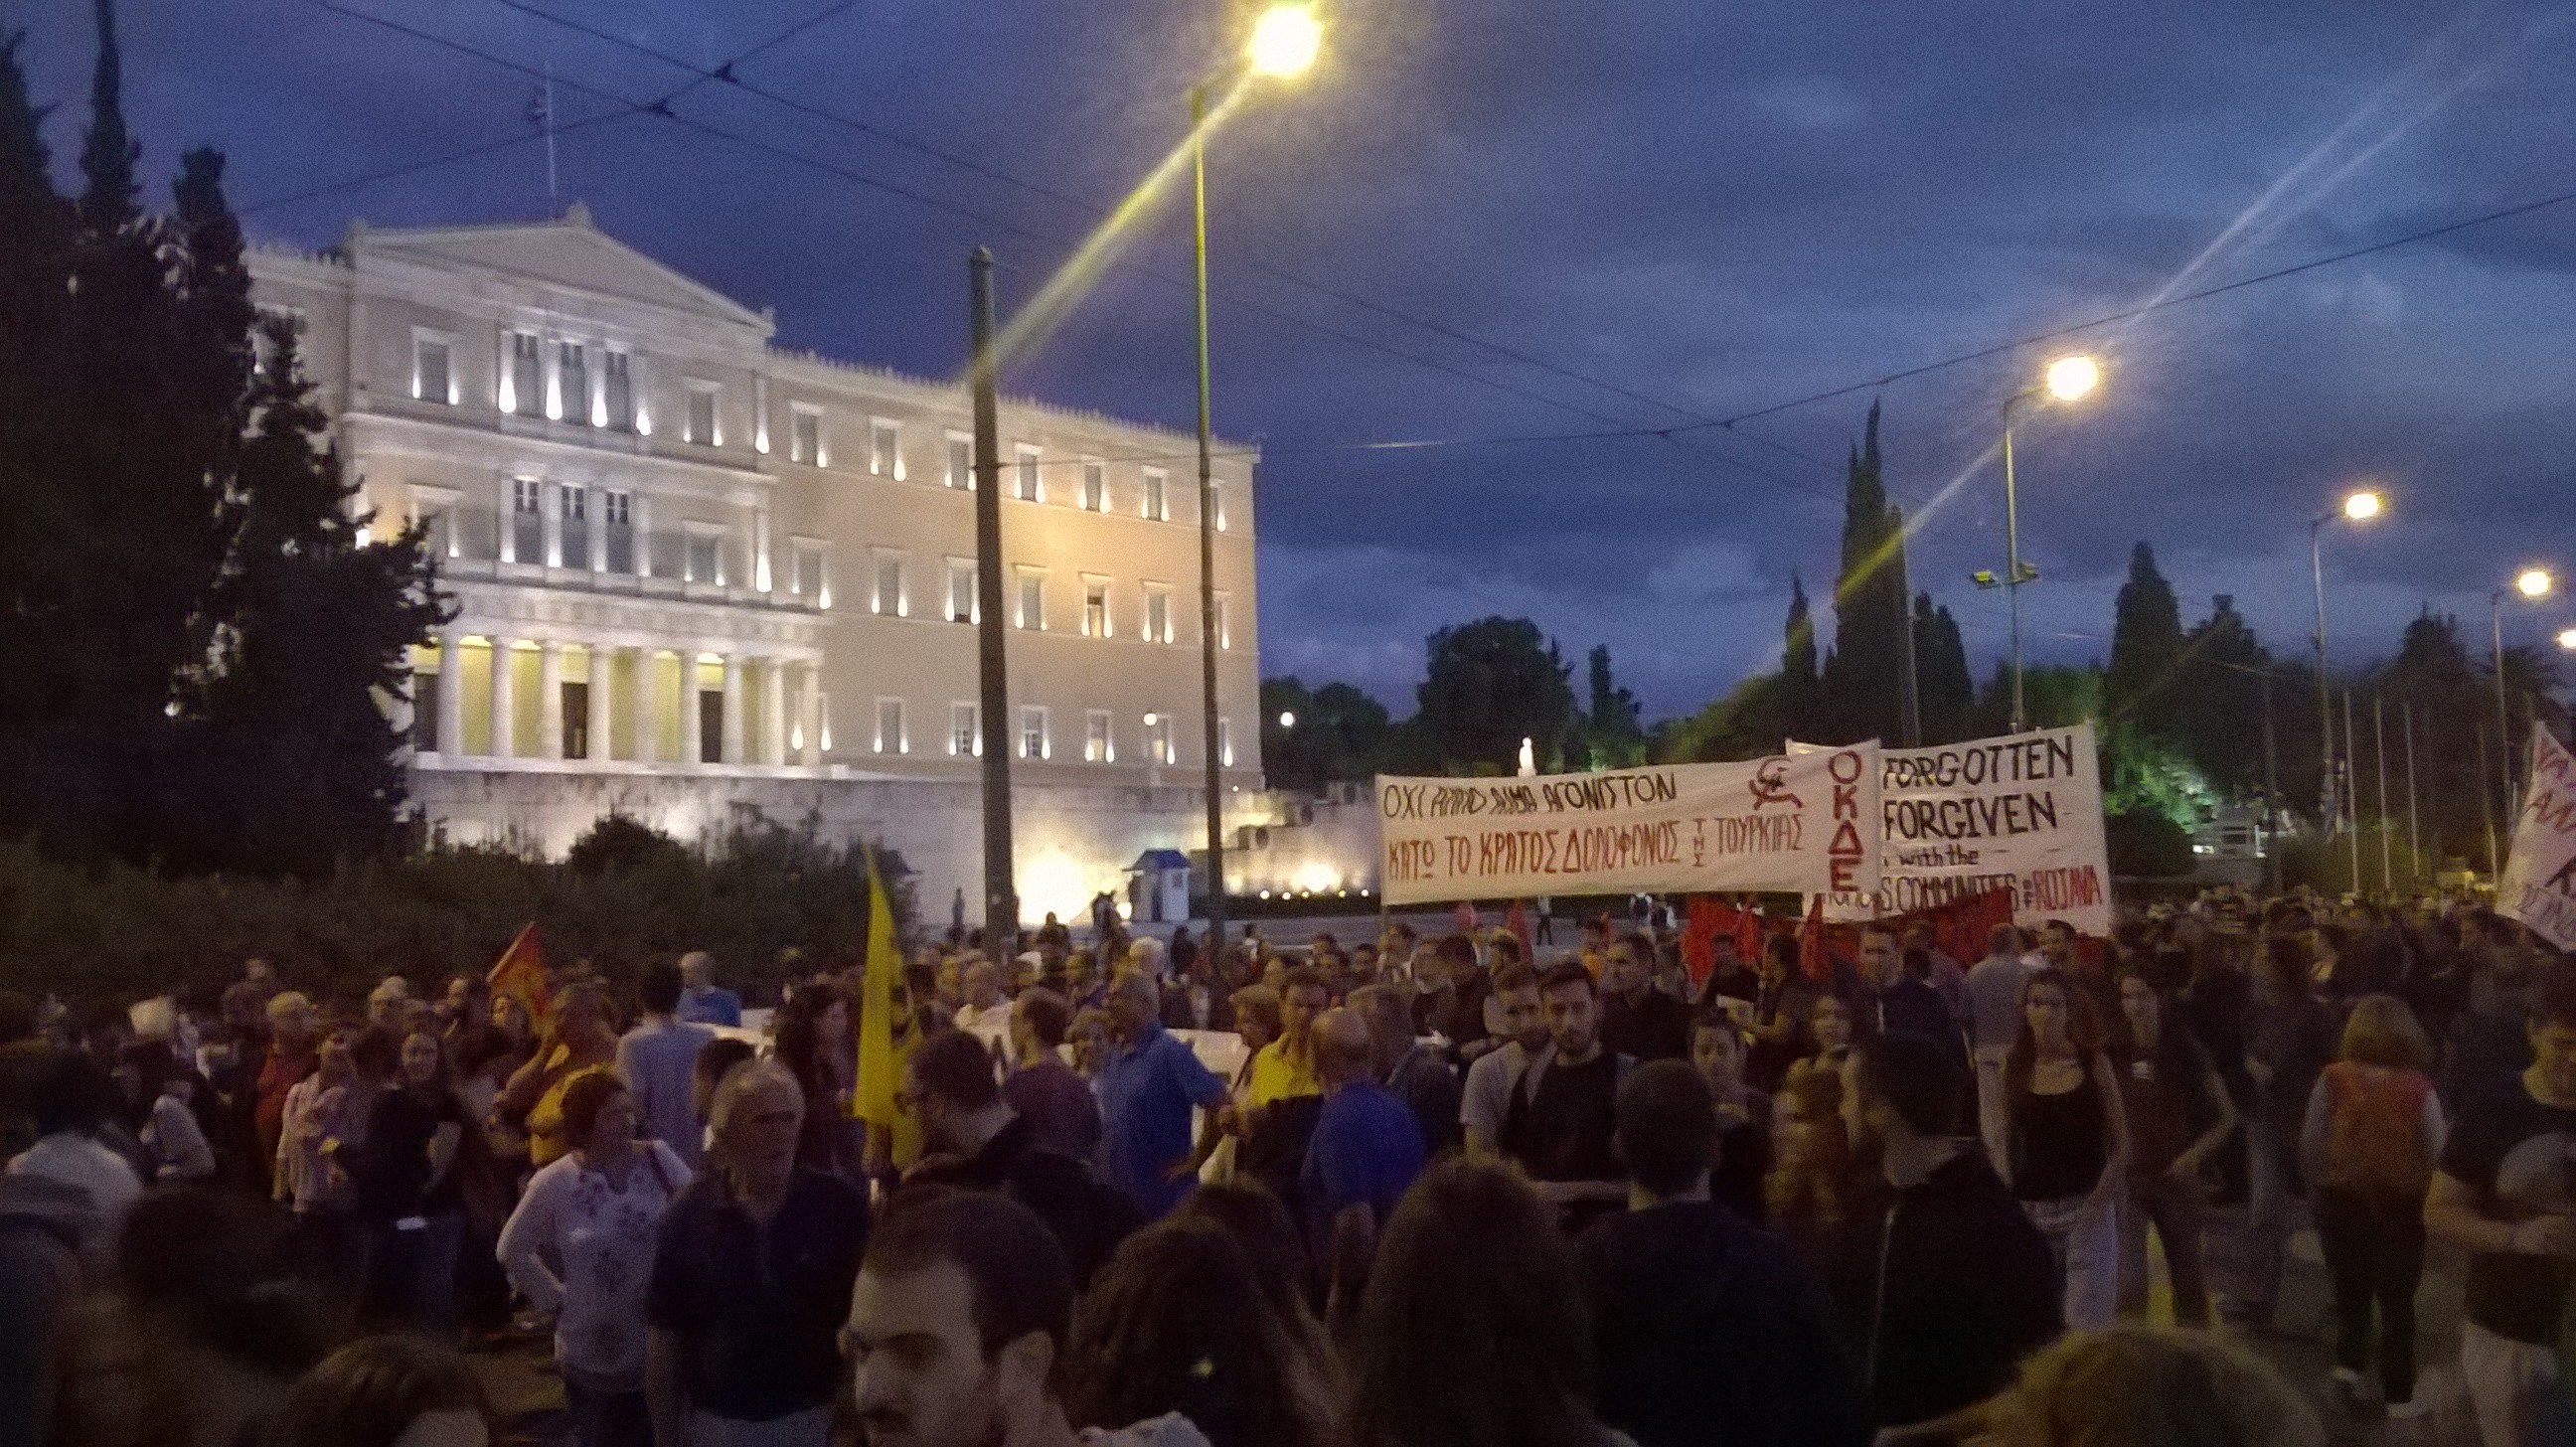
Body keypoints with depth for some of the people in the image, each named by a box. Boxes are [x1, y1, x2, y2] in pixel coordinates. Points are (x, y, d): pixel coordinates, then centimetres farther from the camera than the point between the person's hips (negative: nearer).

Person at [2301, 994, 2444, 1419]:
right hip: (2401, 1205, -1)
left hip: (2342, 1201, 1)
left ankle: (2348, 1362, 14)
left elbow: (2309, 1148, -10)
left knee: (2350, 1289, 25)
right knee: (2397, 1299, 16)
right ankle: (2398, 1395, 22)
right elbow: (2438, 1154, -12)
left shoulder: (2332, 1081, -12)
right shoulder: (2418, 1089, -15)